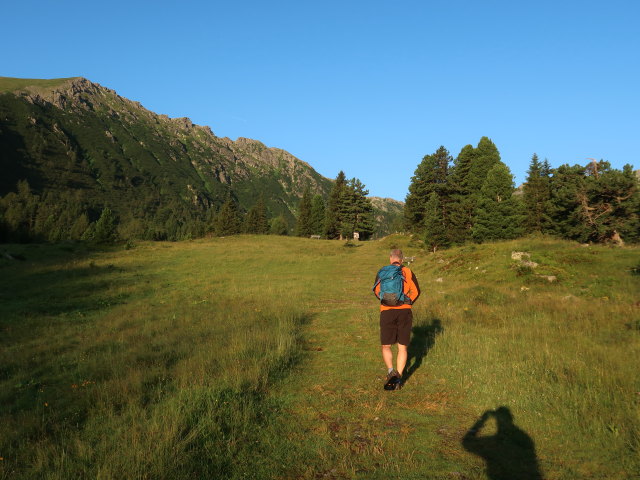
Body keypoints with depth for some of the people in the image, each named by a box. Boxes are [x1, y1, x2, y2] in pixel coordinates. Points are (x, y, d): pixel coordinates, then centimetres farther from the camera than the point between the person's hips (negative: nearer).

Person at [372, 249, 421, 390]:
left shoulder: (382, 271, 7)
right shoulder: (408, 272, 9)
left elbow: (376, 290, -4)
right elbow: (416, 291, 1)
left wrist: (385, 301, 8)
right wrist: (407, 304, 10)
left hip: (387, 312, -1)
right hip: (405, 312, 1)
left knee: (386, 346, 10)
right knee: (402, 347, 10)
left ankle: (391, 371, -12)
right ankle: (398, 378, 6)